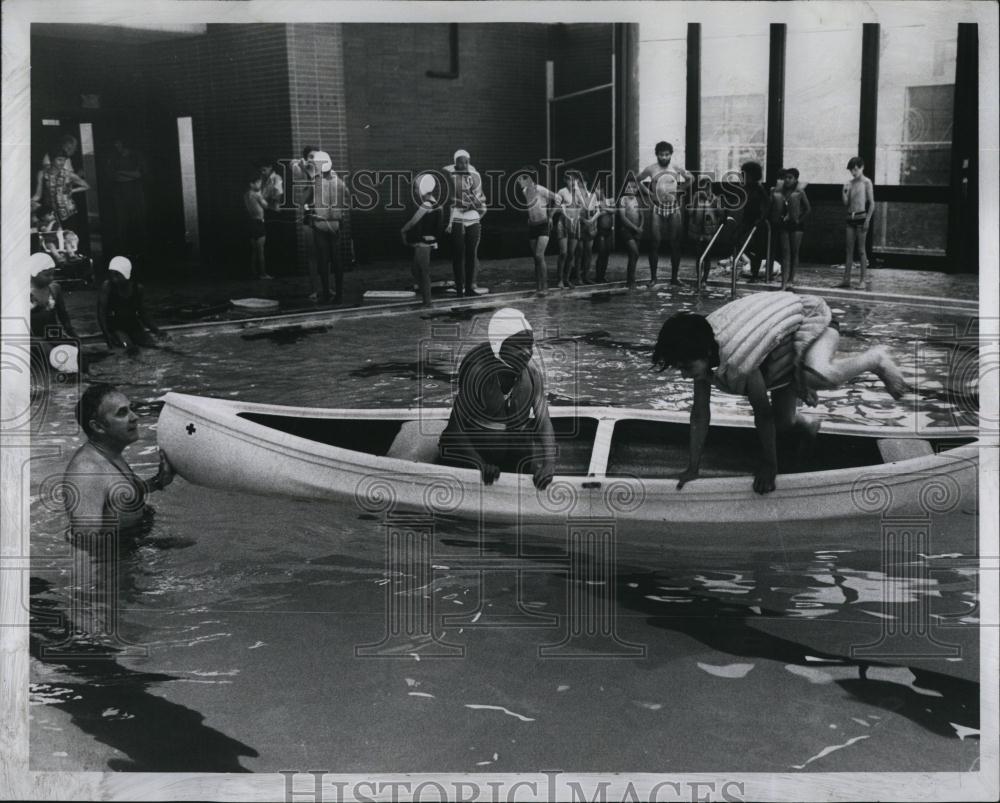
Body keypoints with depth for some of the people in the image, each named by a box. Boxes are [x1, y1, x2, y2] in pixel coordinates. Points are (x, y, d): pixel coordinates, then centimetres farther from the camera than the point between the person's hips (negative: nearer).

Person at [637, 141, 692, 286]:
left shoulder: (677, 169, 6)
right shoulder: (650, 169, 2)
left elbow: (690, 179, 20)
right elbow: (638, 181, 13)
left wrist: (679, 190, 9)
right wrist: (648, 192, 2)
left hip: (674, 208, 1)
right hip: (657, 208, -1)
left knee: (675, 243, 0)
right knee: (654, 243, -6)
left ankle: (674, 277, 7)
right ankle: (653, 277, 0)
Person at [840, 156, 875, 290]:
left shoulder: (866, 182, -5)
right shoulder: (850, 183, 10)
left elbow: (872, 203, -7)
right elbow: (846, 203, 12)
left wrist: (867, 220, -14)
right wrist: (844, 191, -5)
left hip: (861, 217, -6)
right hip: (850, 217, 6)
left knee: (861, 250, -5)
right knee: (849, 250, 7)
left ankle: (864, 280, -2)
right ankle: (846, 279, 10)